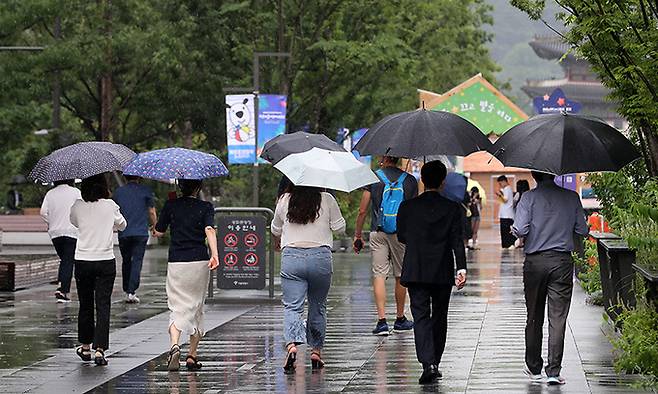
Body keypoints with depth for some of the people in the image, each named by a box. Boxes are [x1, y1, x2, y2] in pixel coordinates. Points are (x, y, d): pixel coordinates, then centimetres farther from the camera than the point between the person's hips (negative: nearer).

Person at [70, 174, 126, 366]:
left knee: (85, 305, 14)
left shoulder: (78, 207, -5)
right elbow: (122, 225, 12)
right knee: (103, 305, -1)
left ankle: (85, 347, 25)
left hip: (82, 261, 1)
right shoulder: (110, 206, -6)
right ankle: (99, 350, -10)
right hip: (106, 261, -1)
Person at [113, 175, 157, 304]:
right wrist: (155, 226, 18)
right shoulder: (145, 190, -1)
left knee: (126, 261, 15)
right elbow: (151, 212, 2)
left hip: (123, 234, 2)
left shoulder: (118, 192, 5)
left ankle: (127, 291, 18)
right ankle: (131, 291, -13)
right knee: (137, 261, -3)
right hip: (140, 232, -2)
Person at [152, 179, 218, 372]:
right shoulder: (205, 207, -1)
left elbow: (158, 232, 8)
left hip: (176, 263, 0)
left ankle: (174, 345, -28)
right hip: (199, 262, 0)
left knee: (177, 308, -1)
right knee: (196, 308, 13)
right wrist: (215, 255, -27)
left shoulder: (171, 206, 2)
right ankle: (192, 356, 15)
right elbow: (210, 230, -17)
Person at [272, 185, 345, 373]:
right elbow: (340, 227, 6)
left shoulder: (284, 201, 4)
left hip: (291, 256, 0)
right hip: (320, 257, 0)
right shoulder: (327, 200, 0)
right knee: (318, 306, 15)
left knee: (292, 306, -3)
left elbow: (275, 230, 16)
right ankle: (316, 351, 17)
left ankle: (292, 344, -26)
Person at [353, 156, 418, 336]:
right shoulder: (410, 180, 2)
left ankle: (382, 320, -11)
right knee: (401, 276, 13)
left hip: (378, 233, -1)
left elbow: (362, 211, -2)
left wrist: (358, 236, 8)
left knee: (379, 275, -1)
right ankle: (400, 319, 24)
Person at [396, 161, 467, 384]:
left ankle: (428, 363, -20)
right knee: (439, 318, 15)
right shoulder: (451, 208, -3)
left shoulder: (408, 207, -2)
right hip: (443, 273, 1)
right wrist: (461, 268, -12)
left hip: (415, 272, -1)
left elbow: (401, 237, 9)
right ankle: (434, 363, 20)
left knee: (421, 317, -3)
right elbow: (457, 241, -9)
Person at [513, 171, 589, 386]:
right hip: (562, 262, 0)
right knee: (558, 318, 0)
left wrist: (514, 230, 7)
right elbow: (583, 231, 3)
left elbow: (520, 230, -15)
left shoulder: (529, 197, -7)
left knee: (534, 317, 13)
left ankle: (534, 368, 21)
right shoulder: (571, 197, 0)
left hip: (535, 262, 0)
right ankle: (553, 371, -6)